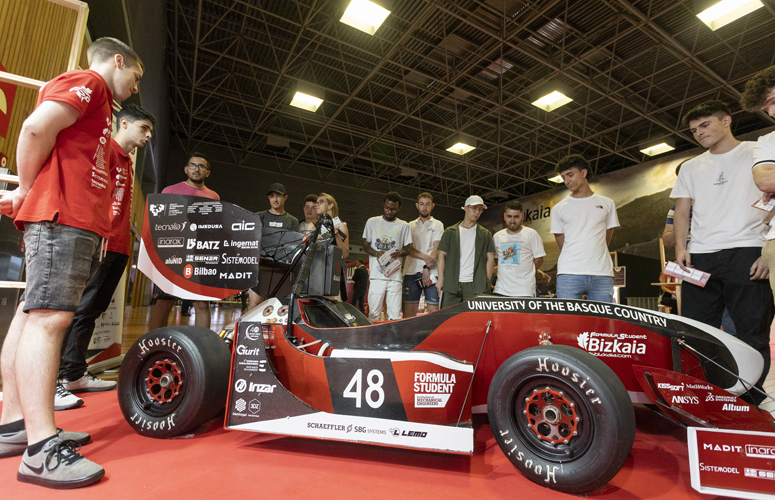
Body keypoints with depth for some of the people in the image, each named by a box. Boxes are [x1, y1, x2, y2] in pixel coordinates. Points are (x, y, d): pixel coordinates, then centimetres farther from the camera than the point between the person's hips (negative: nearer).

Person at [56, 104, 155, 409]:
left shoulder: (128, 163, 25)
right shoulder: (106, 149, -1)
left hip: (119, 247, 9)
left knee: (92, 310, 11)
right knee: (78, 309, -9)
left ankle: (75, 374, 20)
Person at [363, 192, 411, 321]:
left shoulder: (404, 226, 12)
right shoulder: (372, 222, 12)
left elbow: (407, 248, 14)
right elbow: (365, 245, 13)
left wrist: (400, 253, -11)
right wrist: (376, 253, -9)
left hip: (395, 276, 0)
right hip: (376, 276, 0)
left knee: (395, 315, -3)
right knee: (373, 313, -3)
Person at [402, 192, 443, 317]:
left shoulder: (437, 225, 11)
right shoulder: (411, 225, 17)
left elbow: (436, 249, 0)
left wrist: (427, 269, -12)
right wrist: (425, 257, -11)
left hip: (431, 272, -2)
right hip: (411, 271, 2)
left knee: (433, 309, -6)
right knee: (409, 310, -1)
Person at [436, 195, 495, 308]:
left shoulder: (485, 234, 12)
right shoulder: (450, 232, 11)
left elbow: (490, 258, 9)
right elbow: (442, 255, 8)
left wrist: (487, 281, -1)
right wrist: (440, 278, -3)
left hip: (475, 284, 0)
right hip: (451, 283, 1)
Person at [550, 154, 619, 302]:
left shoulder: (607, 203, 13)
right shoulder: (559, 208, 10)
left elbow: (606, 238, 16)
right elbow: (562, 244, 11)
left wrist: (595, 261, 11)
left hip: (602, 274, 1)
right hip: (569, 274, -1)